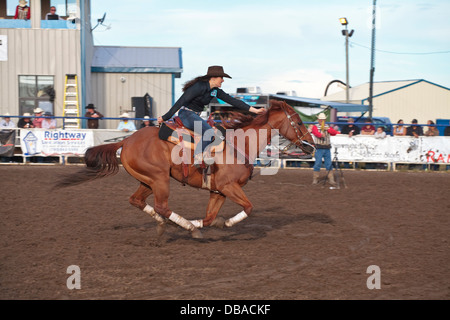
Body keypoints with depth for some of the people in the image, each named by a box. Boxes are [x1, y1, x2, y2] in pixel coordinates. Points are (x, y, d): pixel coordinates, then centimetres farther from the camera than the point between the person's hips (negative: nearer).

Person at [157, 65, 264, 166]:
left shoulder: (216, 91, 7)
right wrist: (165, 118, -18)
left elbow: (232, 101, 6)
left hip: (196, 116, 10)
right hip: (186, 113, -10)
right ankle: (198, 159, -32)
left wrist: (254, 110, 1)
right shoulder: (199, 86, -19)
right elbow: (180, 102, -18)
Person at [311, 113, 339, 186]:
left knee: (329, 164, 2)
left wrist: (328, 129, -14)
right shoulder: (315, 127, 3)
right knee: (318, 163, -5)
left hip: (327, 148, 4)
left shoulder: (328, 127, 16)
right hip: (319, 148, -3)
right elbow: (316, 132, -19)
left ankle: (331, 180, 5)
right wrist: (321, 134, -40)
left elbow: (334, 133, 1)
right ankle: (315, 179, 3)